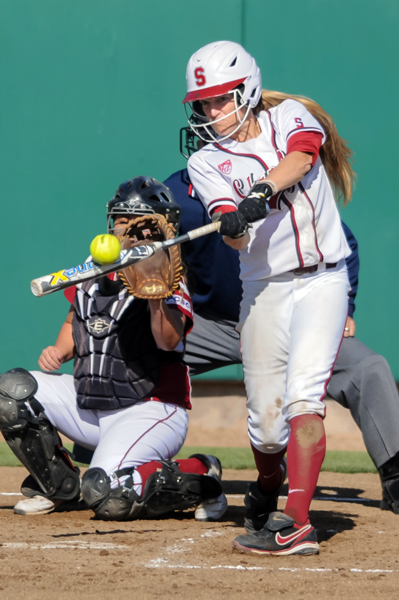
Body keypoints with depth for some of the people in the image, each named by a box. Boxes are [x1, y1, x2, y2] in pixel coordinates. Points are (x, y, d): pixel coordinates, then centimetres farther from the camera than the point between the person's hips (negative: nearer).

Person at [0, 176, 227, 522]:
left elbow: (168, 342, -29)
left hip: (150, 409, -7)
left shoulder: (171, 279, -10)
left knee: (107, 495, -29)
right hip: (88, 402, 7)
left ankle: (201, 479, -4)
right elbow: (76, 322, 26)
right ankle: (57, 484, 11)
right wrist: (60, 350, 5)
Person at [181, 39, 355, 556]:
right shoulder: (206, 163, 3)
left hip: (322, 279, -2)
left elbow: (299, 156, -20)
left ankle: (297, 524, -26)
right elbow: (236, 238, -12)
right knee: (265, 421, 3)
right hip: (264, 289, 2)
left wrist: (261, 192, -37)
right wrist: (231, 225, -36)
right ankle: (265, 499, 34)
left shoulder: (289, 117, 4)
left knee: (303, 395, -19)